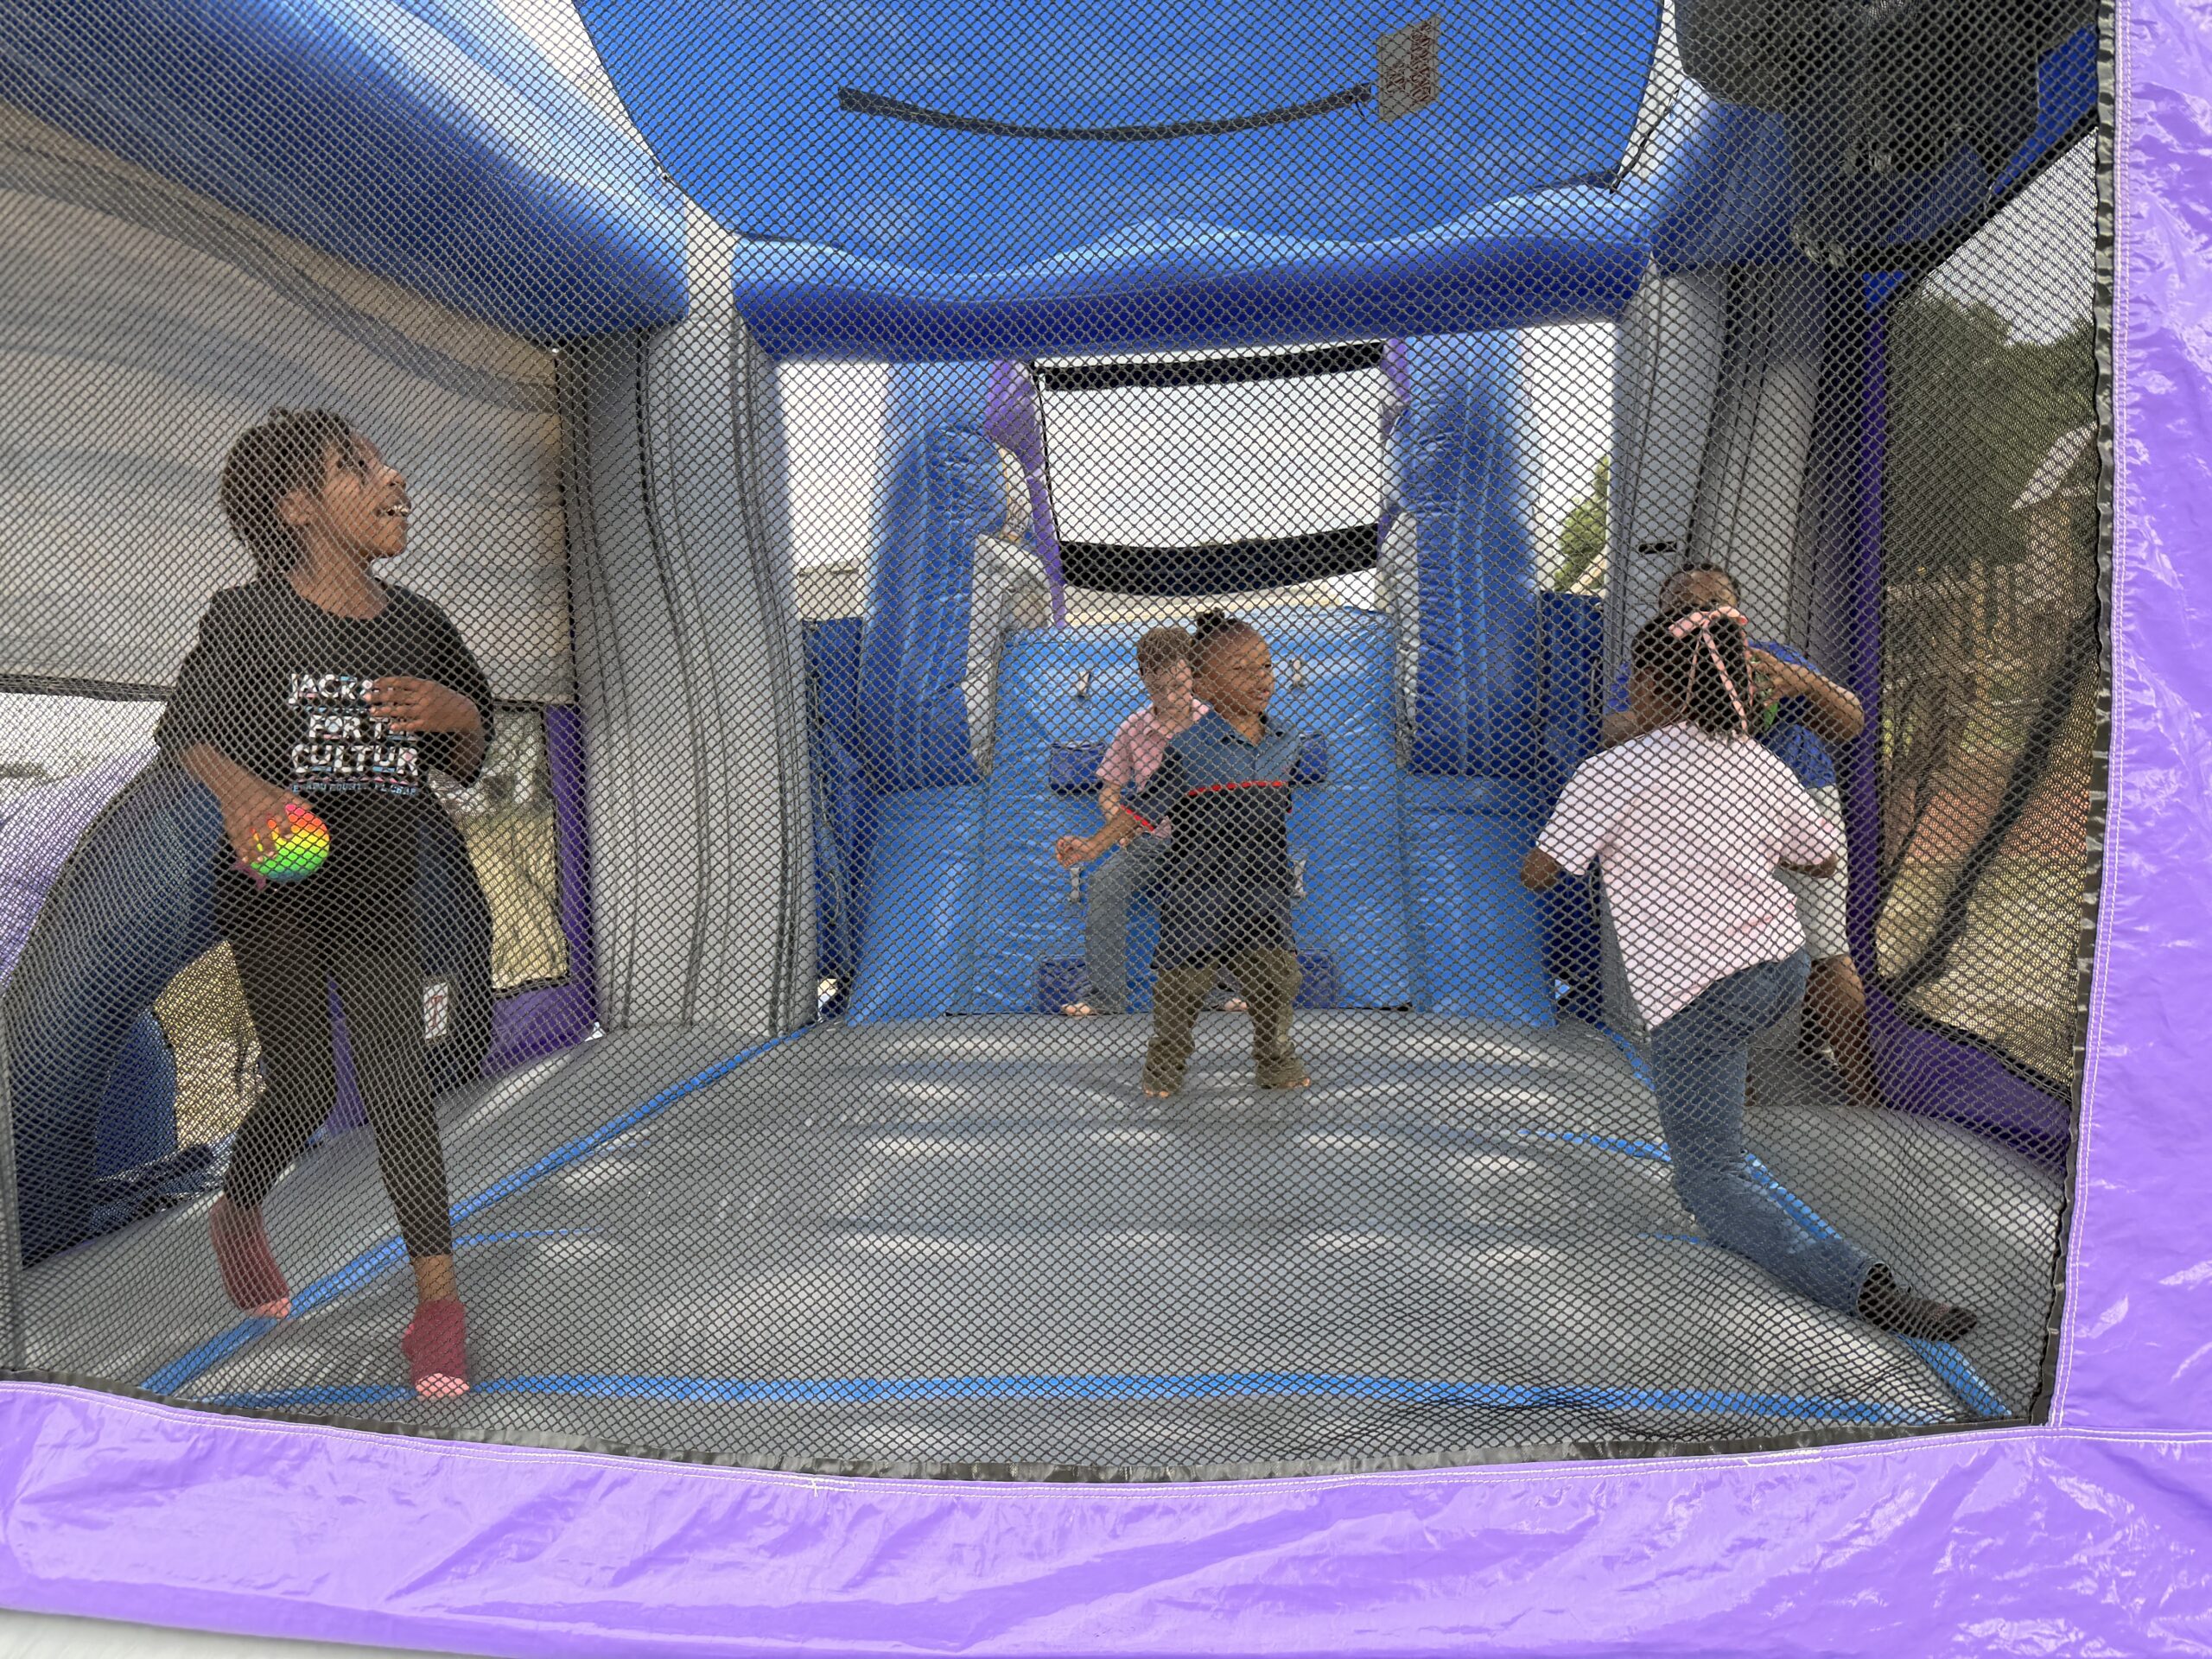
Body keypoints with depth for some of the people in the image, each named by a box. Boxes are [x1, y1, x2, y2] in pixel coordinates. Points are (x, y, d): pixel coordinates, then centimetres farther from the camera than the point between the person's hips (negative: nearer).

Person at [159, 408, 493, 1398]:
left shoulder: (418, 627, 5)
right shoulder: (251, 618, -6)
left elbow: (466, 767, 11)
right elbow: (183, 727, -1)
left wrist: (457, 714, -13)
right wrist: (239, 788, -23)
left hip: (378, 888, 2)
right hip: (273, 882, -2)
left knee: (396, 1084, -3)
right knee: (305, 1088, 0)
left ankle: (438, 1299, 2)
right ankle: (236, 1216, 34)